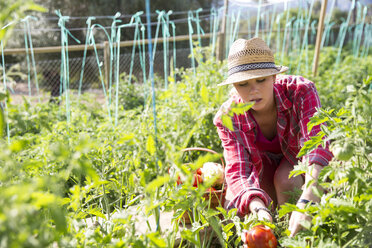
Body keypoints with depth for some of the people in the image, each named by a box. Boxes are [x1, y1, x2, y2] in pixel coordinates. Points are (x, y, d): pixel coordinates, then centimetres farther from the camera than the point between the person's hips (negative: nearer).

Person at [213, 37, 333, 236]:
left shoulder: (300, 92, -34)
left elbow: (316, 147, -44)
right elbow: (238, 172, -35)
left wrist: (305, 204, -60)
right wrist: (259, 208, -56)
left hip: (298, 155, -1)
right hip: (262, 162, 2)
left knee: (285, 179, -32)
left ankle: (292, 235, -7)